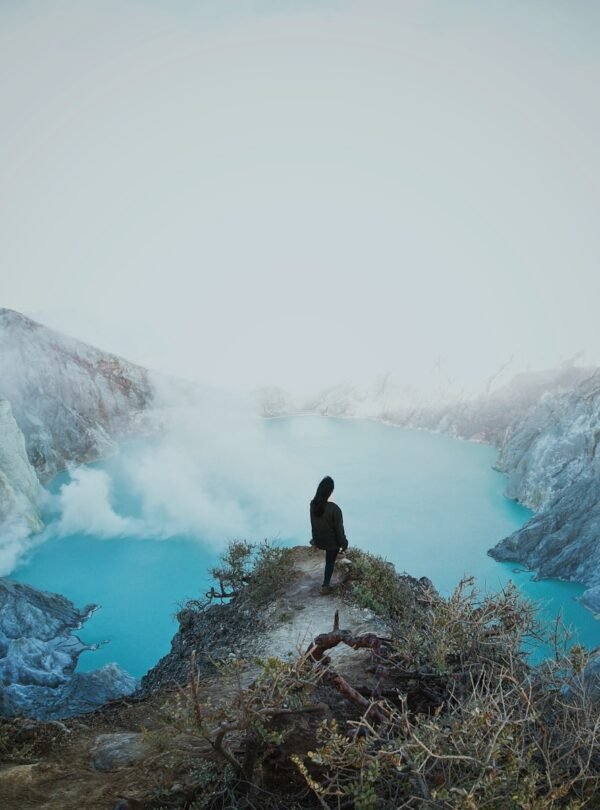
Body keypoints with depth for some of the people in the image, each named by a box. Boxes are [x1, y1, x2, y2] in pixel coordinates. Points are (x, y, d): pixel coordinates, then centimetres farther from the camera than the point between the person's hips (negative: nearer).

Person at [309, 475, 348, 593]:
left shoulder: (313, 504, -18)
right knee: (330, 562, 21)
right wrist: (343, 543, -5)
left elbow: (313, 523, 0)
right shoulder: (334, 508, -34)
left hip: (318, 540, 4)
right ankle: (325, 586, 34)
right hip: (332, 542, -4)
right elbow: (339, 529, -22)